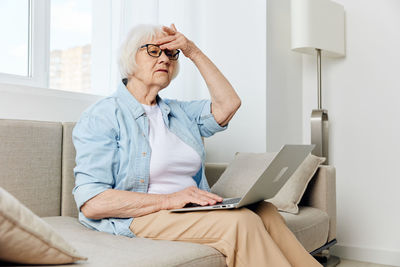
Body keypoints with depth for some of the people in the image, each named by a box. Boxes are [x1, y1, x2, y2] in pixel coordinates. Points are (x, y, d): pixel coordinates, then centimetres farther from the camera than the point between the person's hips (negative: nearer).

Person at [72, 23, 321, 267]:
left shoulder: (179, 112, 19)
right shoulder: (102, 116, -3)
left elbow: (228, 103, 8)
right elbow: (91, 203, -13)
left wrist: (194, 52, 7)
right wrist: (169, 200, -22)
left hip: (194, 211, 7)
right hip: (137, 220, -6)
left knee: (265, 211, -20)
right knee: (240, 221, -27)